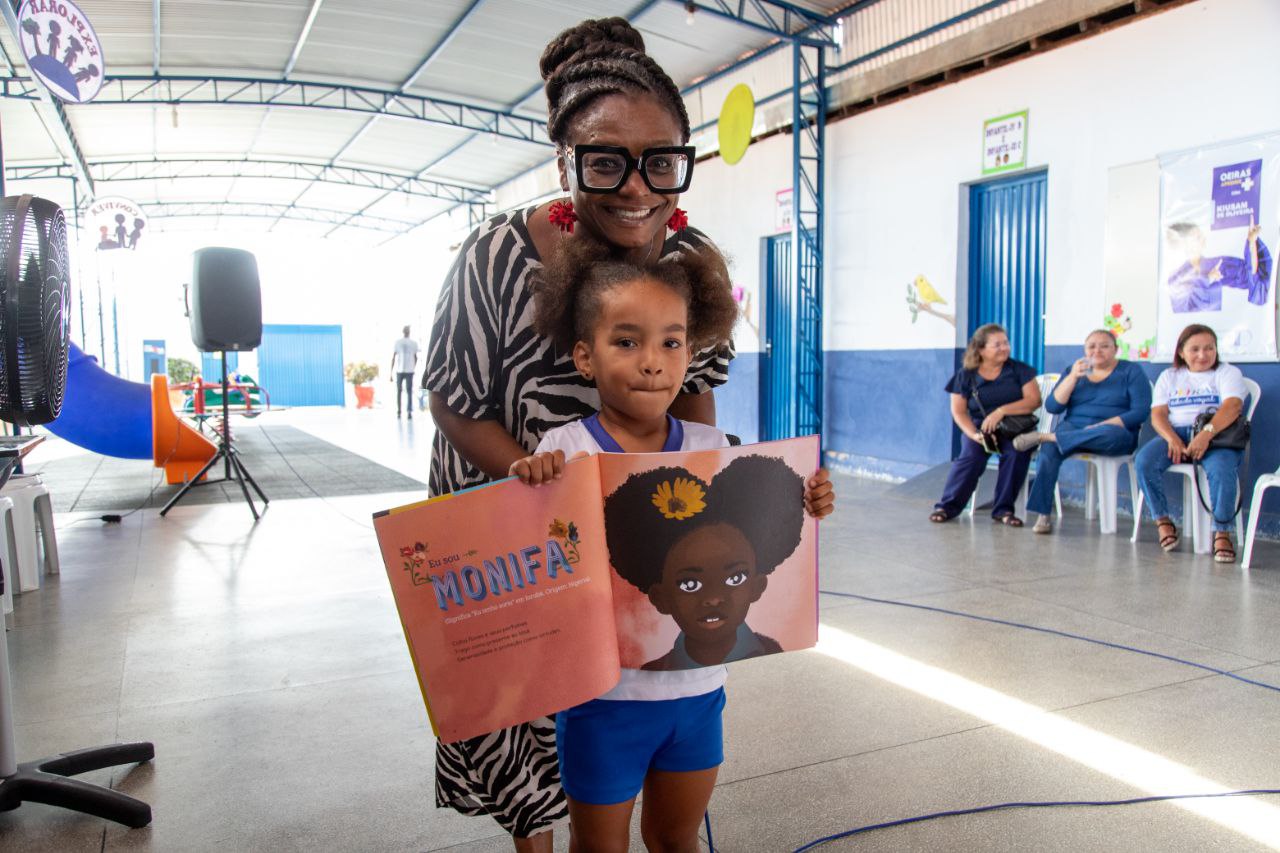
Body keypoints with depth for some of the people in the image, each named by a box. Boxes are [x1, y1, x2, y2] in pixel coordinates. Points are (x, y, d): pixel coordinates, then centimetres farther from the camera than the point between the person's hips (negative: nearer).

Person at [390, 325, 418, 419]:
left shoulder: (397, 342, 1)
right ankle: (409, 412, -11)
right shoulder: (414, 343, 4)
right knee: (409, 392, 1)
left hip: (399, 371, 0)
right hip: (410, 371, 0)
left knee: (398, 391, 13)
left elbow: (393, 358, 0)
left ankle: (398, 412, 14)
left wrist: (391, 373, 4)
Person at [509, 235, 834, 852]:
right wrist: (527, 487, -30)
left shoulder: (714, 448, -2)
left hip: (698, 686, 3)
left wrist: (800, 512, -7)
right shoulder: (566, 452, -14)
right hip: (604, 691, -3)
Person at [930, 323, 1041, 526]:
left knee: (1018, 450, -33)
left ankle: (1003, 509, -19)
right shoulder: (966, 375, 3)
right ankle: (948, 506, -18)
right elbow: (958, 412, -1)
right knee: (971, 455, -31)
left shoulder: (1019, 370, 4)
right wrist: (974, 434, -20)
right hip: (979, 426, 0)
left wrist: (1001, 411, -21)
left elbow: (1034, 400, -6)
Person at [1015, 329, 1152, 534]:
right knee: (1049, 450, -33)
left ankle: (1044, 436, -32)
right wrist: (1073, 377, -8)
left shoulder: (1131, 371, 6)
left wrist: (1102, 426, -19)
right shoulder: (1072, 371, 16)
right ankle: (1044, 515, -34)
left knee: (1110, 433, -41)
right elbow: (1052, 407, 4)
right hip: (1073, 429, 2)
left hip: (1116, 434, -2)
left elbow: (1141, 411, -6)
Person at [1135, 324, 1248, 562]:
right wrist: (1172, 438, -15)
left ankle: (1222, 532, -23)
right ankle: (1162, 520, -12)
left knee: (1221, 469, -35)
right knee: (1144, 461, -27)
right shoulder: (1169, 376, 20)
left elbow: (1232, 406, -8)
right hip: (1176, 433, 3)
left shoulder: (1228, 372, 11)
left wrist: (1207, 434, -26)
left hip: (1217, 434, -2)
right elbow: (1158, 414, 8)